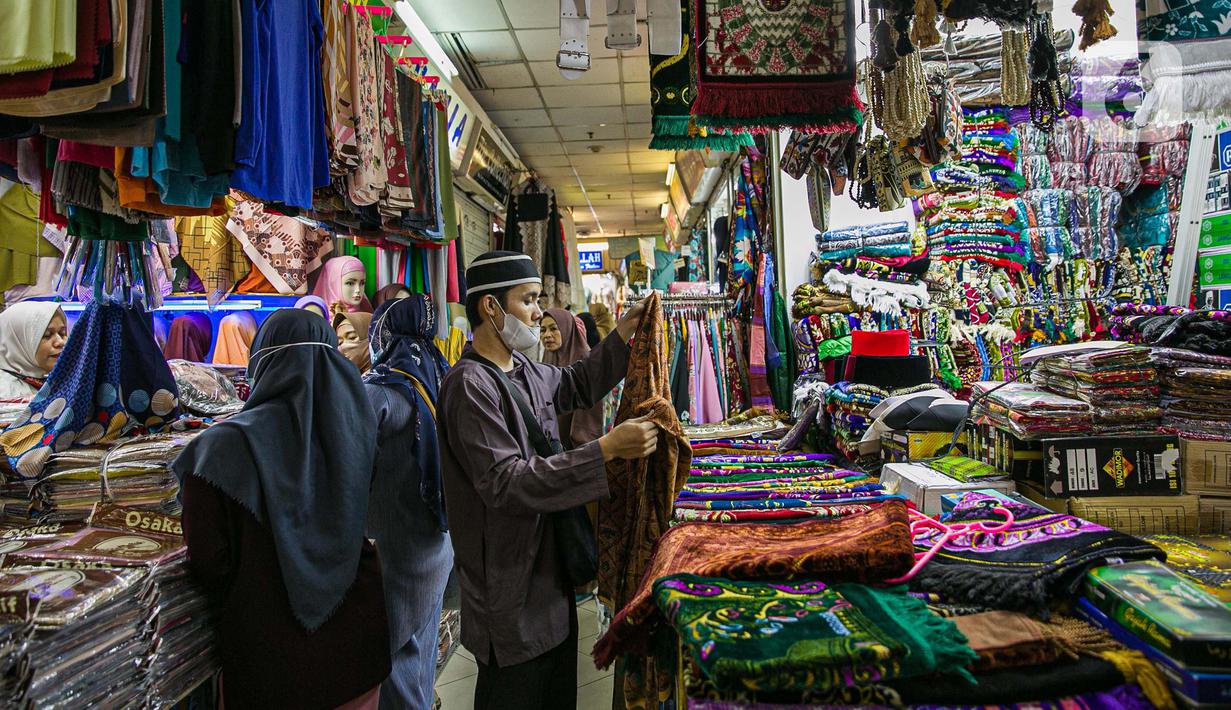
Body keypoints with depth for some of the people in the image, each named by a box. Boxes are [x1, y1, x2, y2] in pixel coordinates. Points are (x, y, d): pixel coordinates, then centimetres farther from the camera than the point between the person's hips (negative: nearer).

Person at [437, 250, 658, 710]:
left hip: (548, 571, 8)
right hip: (511, 592, -8)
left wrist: (624, 332, 14)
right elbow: (506, 483, -28)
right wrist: (606, 450, -31)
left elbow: (576, 386, 25)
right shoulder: (470, 384, -21)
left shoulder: (524, 371, 5)